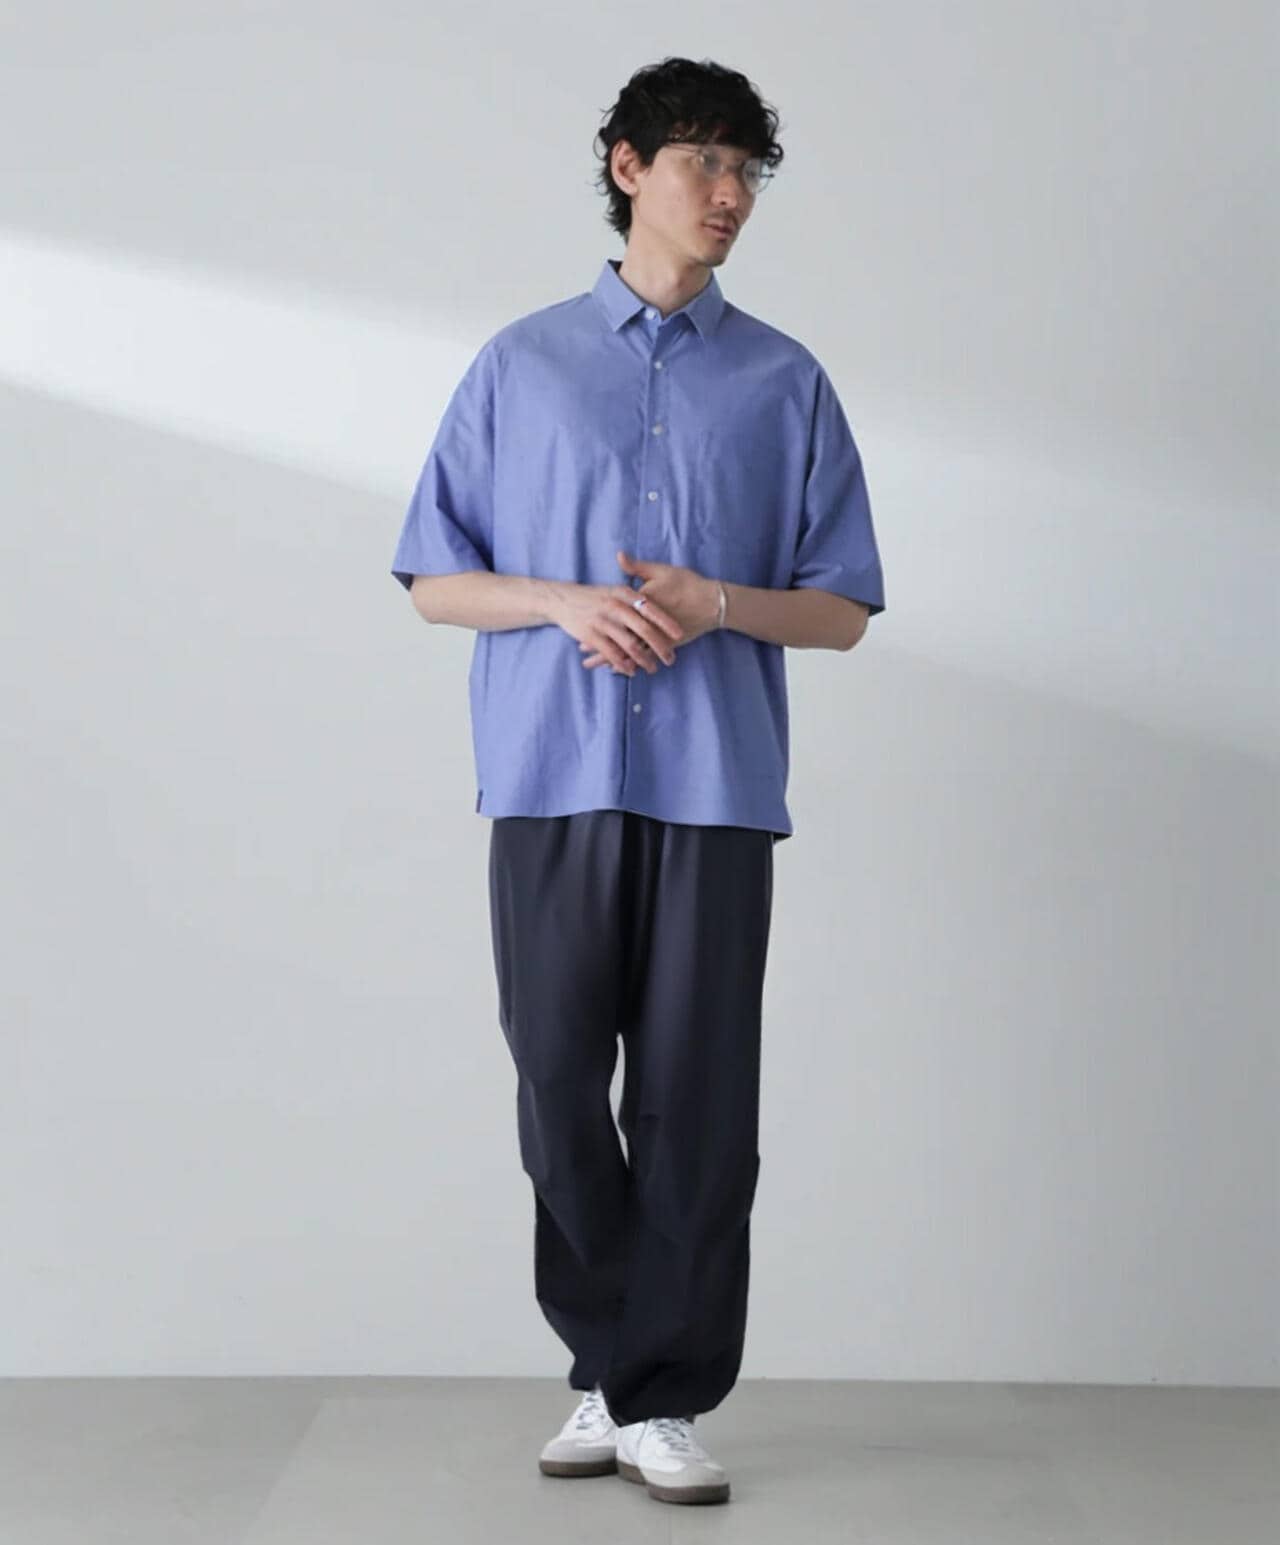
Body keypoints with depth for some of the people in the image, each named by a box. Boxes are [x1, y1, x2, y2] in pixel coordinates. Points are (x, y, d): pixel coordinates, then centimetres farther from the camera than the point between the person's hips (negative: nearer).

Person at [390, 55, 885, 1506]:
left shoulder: (786, 384, 11)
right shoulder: (522, 365, 11)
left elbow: (844, 610, 10)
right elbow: (435, 582, 9)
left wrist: (716, 603, -10)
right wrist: (569, 604, -9)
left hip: (716, 786, 0)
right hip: (553, 782, 0)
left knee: (697, 1101, -1)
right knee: (561, 1084, 1)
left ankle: (663, 1398, 10)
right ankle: (610, 1364, 19)